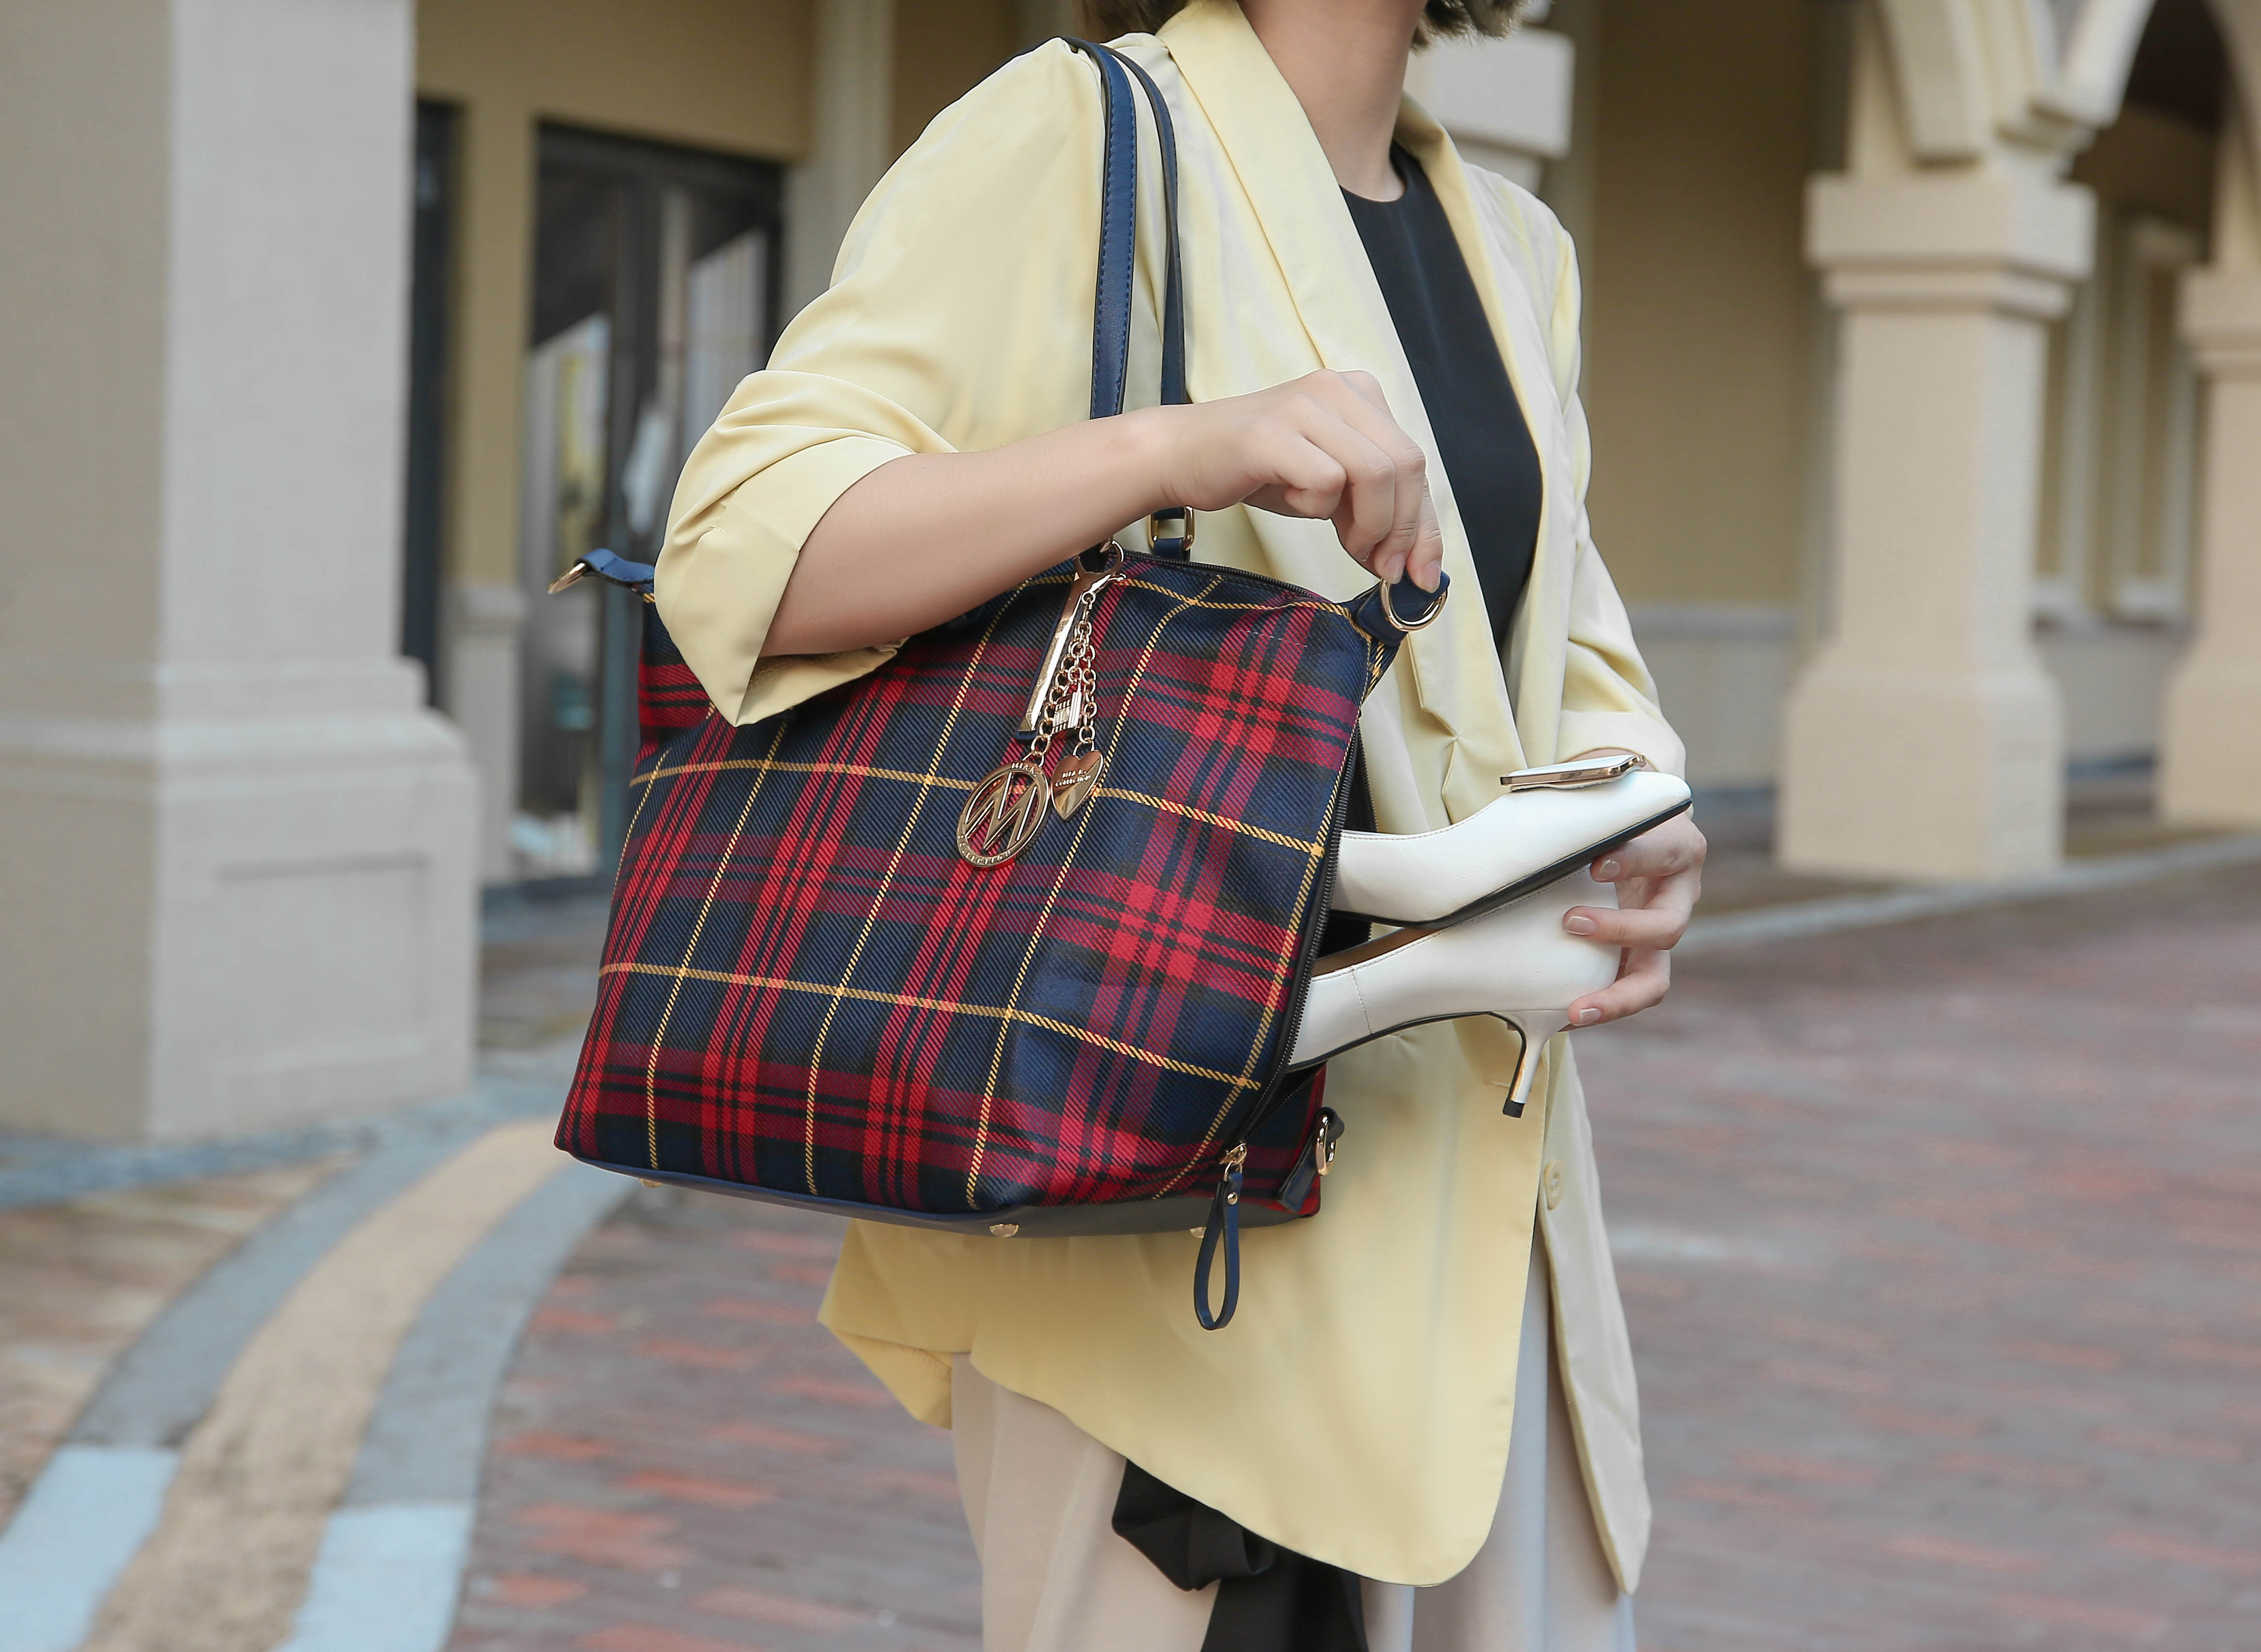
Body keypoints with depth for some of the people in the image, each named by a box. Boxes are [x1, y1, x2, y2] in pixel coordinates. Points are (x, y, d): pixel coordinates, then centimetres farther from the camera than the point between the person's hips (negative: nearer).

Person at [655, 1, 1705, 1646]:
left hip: (1469, 1144, 7)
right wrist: (1181, 444, -28)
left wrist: (1635, 836, -1)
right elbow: (743, 541, -16)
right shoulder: (1075, 136, -6)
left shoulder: (1516, 247, 16)